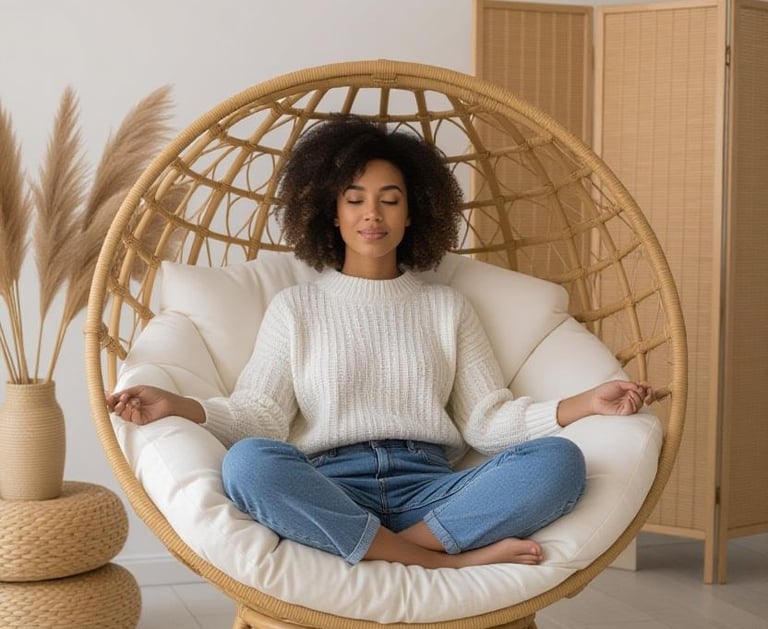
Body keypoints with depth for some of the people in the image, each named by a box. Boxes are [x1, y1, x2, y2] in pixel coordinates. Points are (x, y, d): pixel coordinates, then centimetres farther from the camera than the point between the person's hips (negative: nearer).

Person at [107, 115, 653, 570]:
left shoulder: (447, 308, 20)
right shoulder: (295, 307, 15)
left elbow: (487, 419, 11)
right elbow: (261, 415, 3)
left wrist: (585, 404, -4)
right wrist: (179, 406, -16)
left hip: (427, 487, 1)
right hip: (329, 492, -1)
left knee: (558, 461, -25)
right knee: (249, 463, -36)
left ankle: (399, 551, -29)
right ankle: (450, 560, -30)